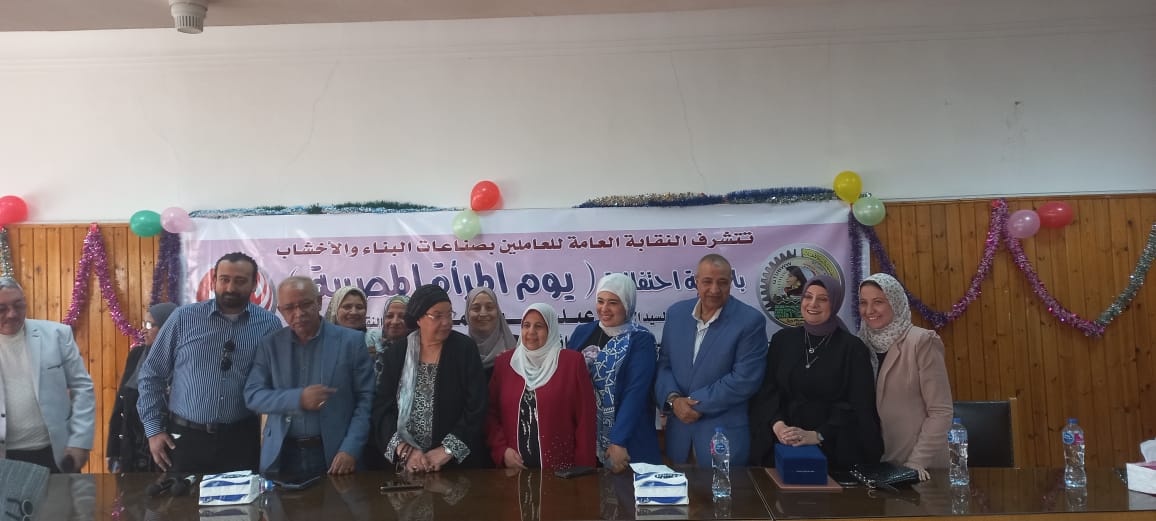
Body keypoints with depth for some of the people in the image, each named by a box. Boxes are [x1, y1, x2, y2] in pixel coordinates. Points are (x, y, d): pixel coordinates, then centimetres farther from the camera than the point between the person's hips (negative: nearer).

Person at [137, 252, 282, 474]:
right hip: (184, 437, 0)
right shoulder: (183, 318, -1)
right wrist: (154, 429, 1)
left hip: (241, 439, 0)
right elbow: (151, 375, 5)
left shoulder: (269, 325, -2)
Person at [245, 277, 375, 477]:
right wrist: (298, 399, -16)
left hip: (334, 455, -2)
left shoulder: (351, 341, -3)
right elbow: (252, 396, 0)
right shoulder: (269, 345, 5)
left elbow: (365, 399, -3)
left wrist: (350, 450, -14)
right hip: (281, 456, 2)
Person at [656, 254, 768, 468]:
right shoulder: (676, 313, 5)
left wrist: (695, 403, -14)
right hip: (679, 433, 4)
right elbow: (664, 364, 8)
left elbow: (745, 379, -15)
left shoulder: (750, 320, -10)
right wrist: (673, 399, -11)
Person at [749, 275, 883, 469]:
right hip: (782, 446, 2)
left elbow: (858, 406, -8)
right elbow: (767, 390, 2)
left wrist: (817, 436, -19)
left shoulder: (852, 347, -3)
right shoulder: (783, 339, 6)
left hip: (833, 449, -2)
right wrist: (778, 425, -16)